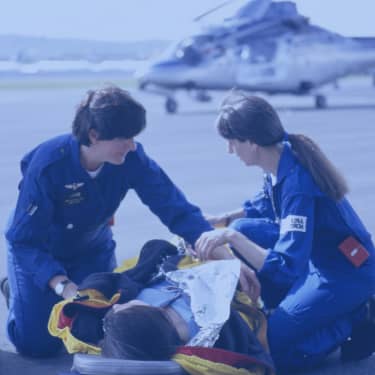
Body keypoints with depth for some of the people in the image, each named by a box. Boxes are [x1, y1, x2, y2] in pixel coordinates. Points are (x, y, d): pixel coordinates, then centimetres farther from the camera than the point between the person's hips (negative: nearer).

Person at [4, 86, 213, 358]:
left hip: (92, 250, 4)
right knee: (39, 343, -7)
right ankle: (16, 292, 23)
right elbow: (26, 239, -32)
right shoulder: (47, 164, -36)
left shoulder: (132, 158, -26)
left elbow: (174, 206, -27)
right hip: (39, 250, -4)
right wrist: (64, 286, -44)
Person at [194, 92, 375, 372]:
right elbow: (266, 206, 19)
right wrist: (223, 220, 7)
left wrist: (231, 238, -36)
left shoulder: (297, 182, -30)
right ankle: (281, 309, 8)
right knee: (243, 230, 4)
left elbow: (286, 268, -34)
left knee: (270, 348, -13)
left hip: (347, 273, -9)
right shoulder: (282, 159, -4)